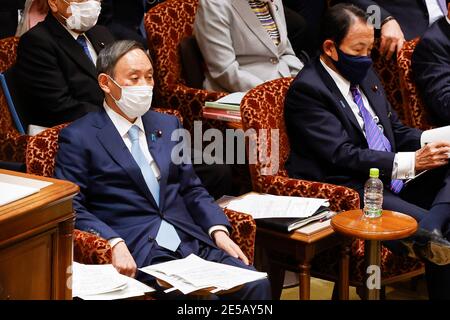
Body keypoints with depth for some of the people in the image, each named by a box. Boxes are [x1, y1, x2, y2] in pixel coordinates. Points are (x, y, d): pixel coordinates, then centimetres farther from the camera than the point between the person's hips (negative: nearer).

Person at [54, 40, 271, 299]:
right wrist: (115, 244, -19)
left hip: (190, 240, 6)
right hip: (137, 252, -6)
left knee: (257, 285, -18)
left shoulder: (168, 125, 20)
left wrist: (218, 230, 3)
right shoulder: (79, 137, 2)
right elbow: (71, 206, -4)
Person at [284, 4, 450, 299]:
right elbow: (343, 154, -19)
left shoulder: (366, 75, 17)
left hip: (393, 184, 9)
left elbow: (396, 130, 22)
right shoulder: (307, 89, -11)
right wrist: (410, 162, -25)